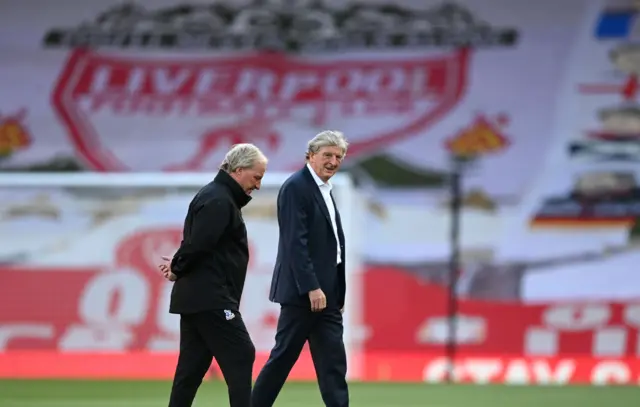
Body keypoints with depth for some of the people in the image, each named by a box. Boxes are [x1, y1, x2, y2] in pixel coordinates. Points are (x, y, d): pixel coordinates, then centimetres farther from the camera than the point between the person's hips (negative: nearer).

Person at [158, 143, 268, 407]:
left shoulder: (219, 197, 20)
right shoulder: (219, 201, -14)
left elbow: (196, 243, 22)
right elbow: (198, 244, -23)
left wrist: (179, 266, 4)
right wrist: (178, 269, -7)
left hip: (197, 297, 10)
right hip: (210, 298, -10)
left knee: (192, 366, 9)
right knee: (240, 356, -8)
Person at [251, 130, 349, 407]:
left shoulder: (323, 190, 18)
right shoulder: (296, 187, -11)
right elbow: (295, 242, -18)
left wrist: (338, 293, 15)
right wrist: (312, 288, -23)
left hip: (325, 294, 9)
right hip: (303, 292, -9)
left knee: (333, 362, 3)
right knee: (284, 357, -1)